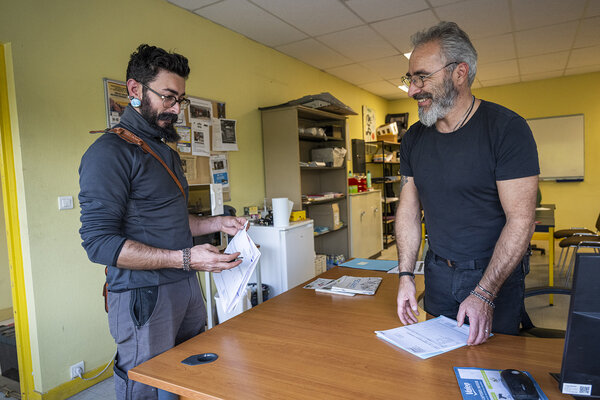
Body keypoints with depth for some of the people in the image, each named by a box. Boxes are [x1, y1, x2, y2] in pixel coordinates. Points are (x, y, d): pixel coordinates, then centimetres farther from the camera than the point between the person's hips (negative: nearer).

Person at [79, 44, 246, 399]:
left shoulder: (167, 153, 16)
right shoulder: (111, 152, -13)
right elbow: (99, 242, -20)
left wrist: (217, 223, 7)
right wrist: (184, 258, -25)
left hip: (186, 289, 8)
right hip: (143, 297, -8)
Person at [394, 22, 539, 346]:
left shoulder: (507, 128, -16)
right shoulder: (414, 138, 0)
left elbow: (521, 220, -19)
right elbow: (409, 209, 3)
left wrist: (484, 294, -22)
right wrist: (406, 275, -4)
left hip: (496, 274, -4)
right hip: (438, 273, 5)